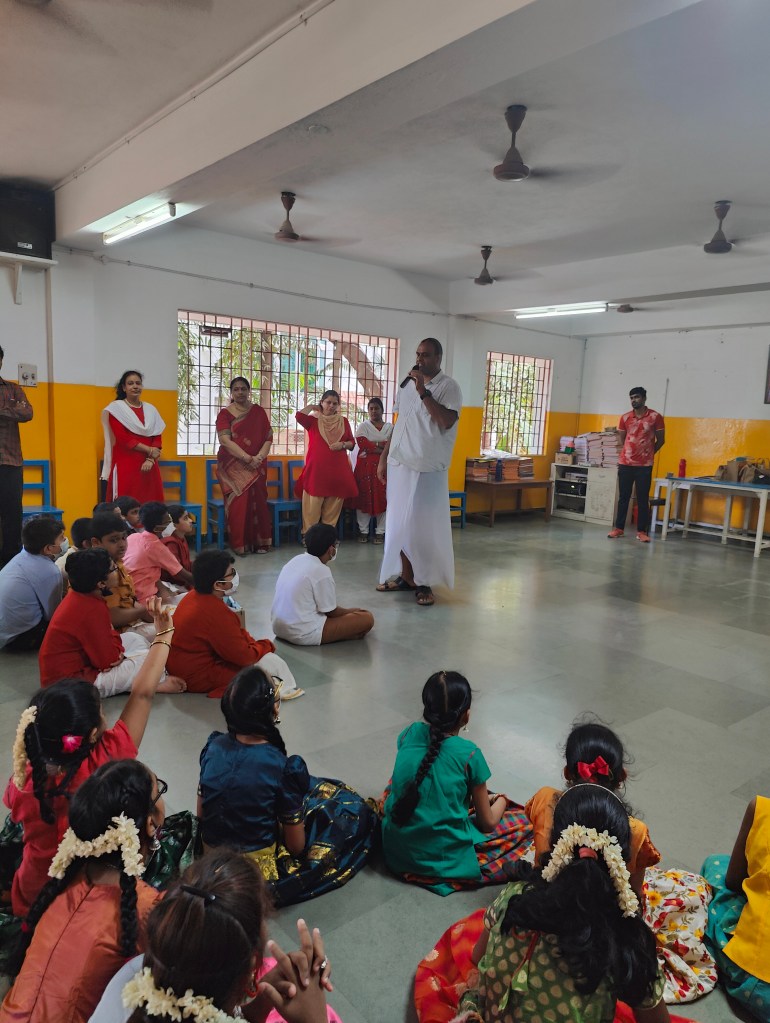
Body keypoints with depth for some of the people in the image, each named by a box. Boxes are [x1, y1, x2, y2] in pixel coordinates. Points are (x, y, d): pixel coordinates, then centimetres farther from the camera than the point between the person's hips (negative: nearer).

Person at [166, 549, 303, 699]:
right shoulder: (215, 613, -31)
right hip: (198, 678, -10)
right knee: (270, 661, -13)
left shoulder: (195, 596, 0)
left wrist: (253, 642, -2)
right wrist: (266, 646, -5)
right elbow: (243, 656, -23)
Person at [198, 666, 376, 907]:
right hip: (259, 871, -6)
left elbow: (201, 814, 1)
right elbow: (296, 846, -15)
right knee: (356, 812, 5)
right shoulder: (282, 767, -27)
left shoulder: (214, 746, -12)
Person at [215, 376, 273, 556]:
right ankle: (240, 544, 3)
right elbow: (225, 440, -11)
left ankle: (260, 542, 10)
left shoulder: (259, 412, 8)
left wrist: (259, 457, -13)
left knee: (258, 502, 1)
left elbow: (268, 438, 4)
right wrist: (247, 458, -18)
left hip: (256, 466, 2)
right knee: (238, 503, -5)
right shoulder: (225, 413, 0)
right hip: (233, 466, -2)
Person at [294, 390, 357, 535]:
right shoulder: (313, 420, 4)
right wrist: (312, 406, -1)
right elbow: (299, 416, -17)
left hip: (338, 470, 3)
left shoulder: (343, 421, 13)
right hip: (316, 469, -3)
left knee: (333, 507, 8)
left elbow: (352, 443, 14)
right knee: (312, 506, -2)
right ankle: (308, 535, 6)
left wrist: (343, 444, -7)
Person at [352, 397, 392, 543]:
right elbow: (362, 444, -10)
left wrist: (372, 446, -11)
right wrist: (382, 446, -9)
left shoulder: (390, 427, 10)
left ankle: (380, 532, 3)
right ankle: (363, 531, 6)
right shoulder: (363, 426, 7)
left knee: (382, 497, -3)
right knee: (365, 497, -2)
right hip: (365, 466, -1)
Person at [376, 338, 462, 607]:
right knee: (400, 524, 8)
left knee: (423, 527, -2)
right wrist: (384, 457, 16)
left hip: (427, 469, -6)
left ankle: (424, 582, 7)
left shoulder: (449, 387, -5)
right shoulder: (407, 386, 14)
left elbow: (447, 422, -20)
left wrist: (423, 392, -19)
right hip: (399, 465, 6)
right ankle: (406, 576, 18)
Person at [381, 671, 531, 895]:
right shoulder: (470, 755, -15)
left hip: (394, 850, 5)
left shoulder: (410, 733, -4)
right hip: (442, 860, -4)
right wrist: (500, 801, 19)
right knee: (522, 823, 11)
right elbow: (487, 823, -4)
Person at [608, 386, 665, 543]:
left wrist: (648, 453, 10)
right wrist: (628, 453, 12)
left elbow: (661, 440, 4)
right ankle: (619, 528, 15)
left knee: (643, 499, 3)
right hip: (625, 463, 2)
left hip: (645, 465, -2)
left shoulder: (655, 417, -3)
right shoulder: (625, 417, 5)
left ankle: (642, 531, 9)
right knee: (623, 497, 7)